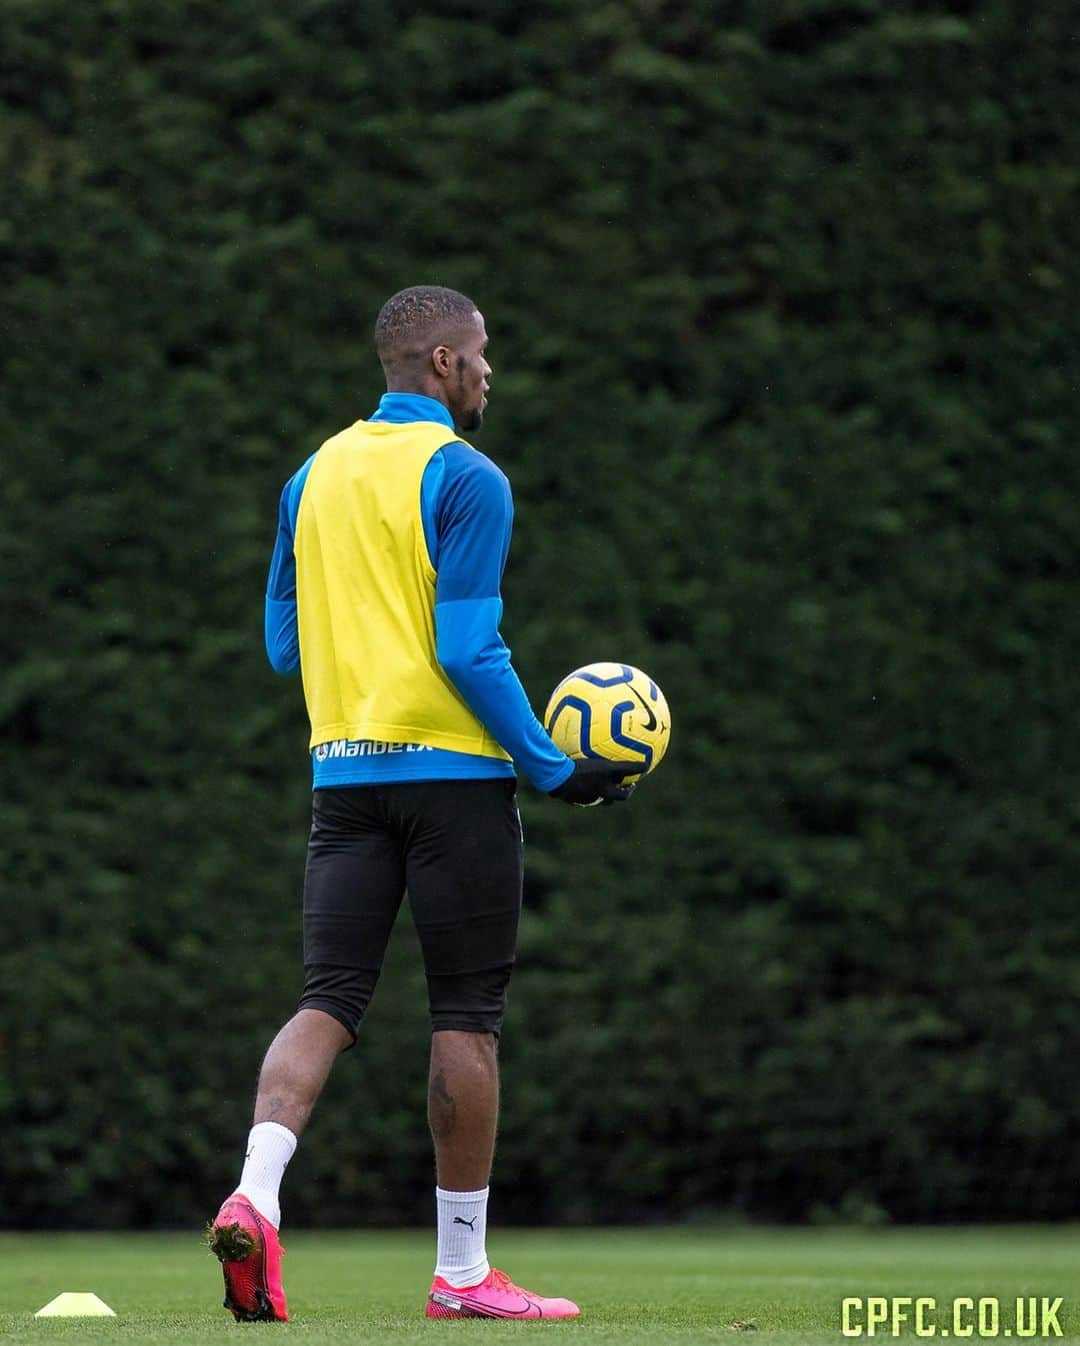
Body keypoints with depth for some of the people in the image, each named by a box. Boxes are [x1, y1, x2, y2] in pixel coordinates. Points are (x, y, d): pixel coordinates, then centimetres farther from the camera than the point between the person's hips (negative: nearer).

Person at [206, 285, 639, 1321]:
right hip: (453, 770, -6)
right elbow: (470, 651, -16)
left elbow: (283, 643, 15)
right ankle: (461, 1272, 5)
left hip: (342, 771, 6)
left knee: (327, 1001, 2)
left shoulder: (313, 477, 12)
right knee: (466, 1015, 2)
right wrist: (553, 768, -9)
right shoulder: (465, 479, -9)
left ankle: (254, 1196, -22)